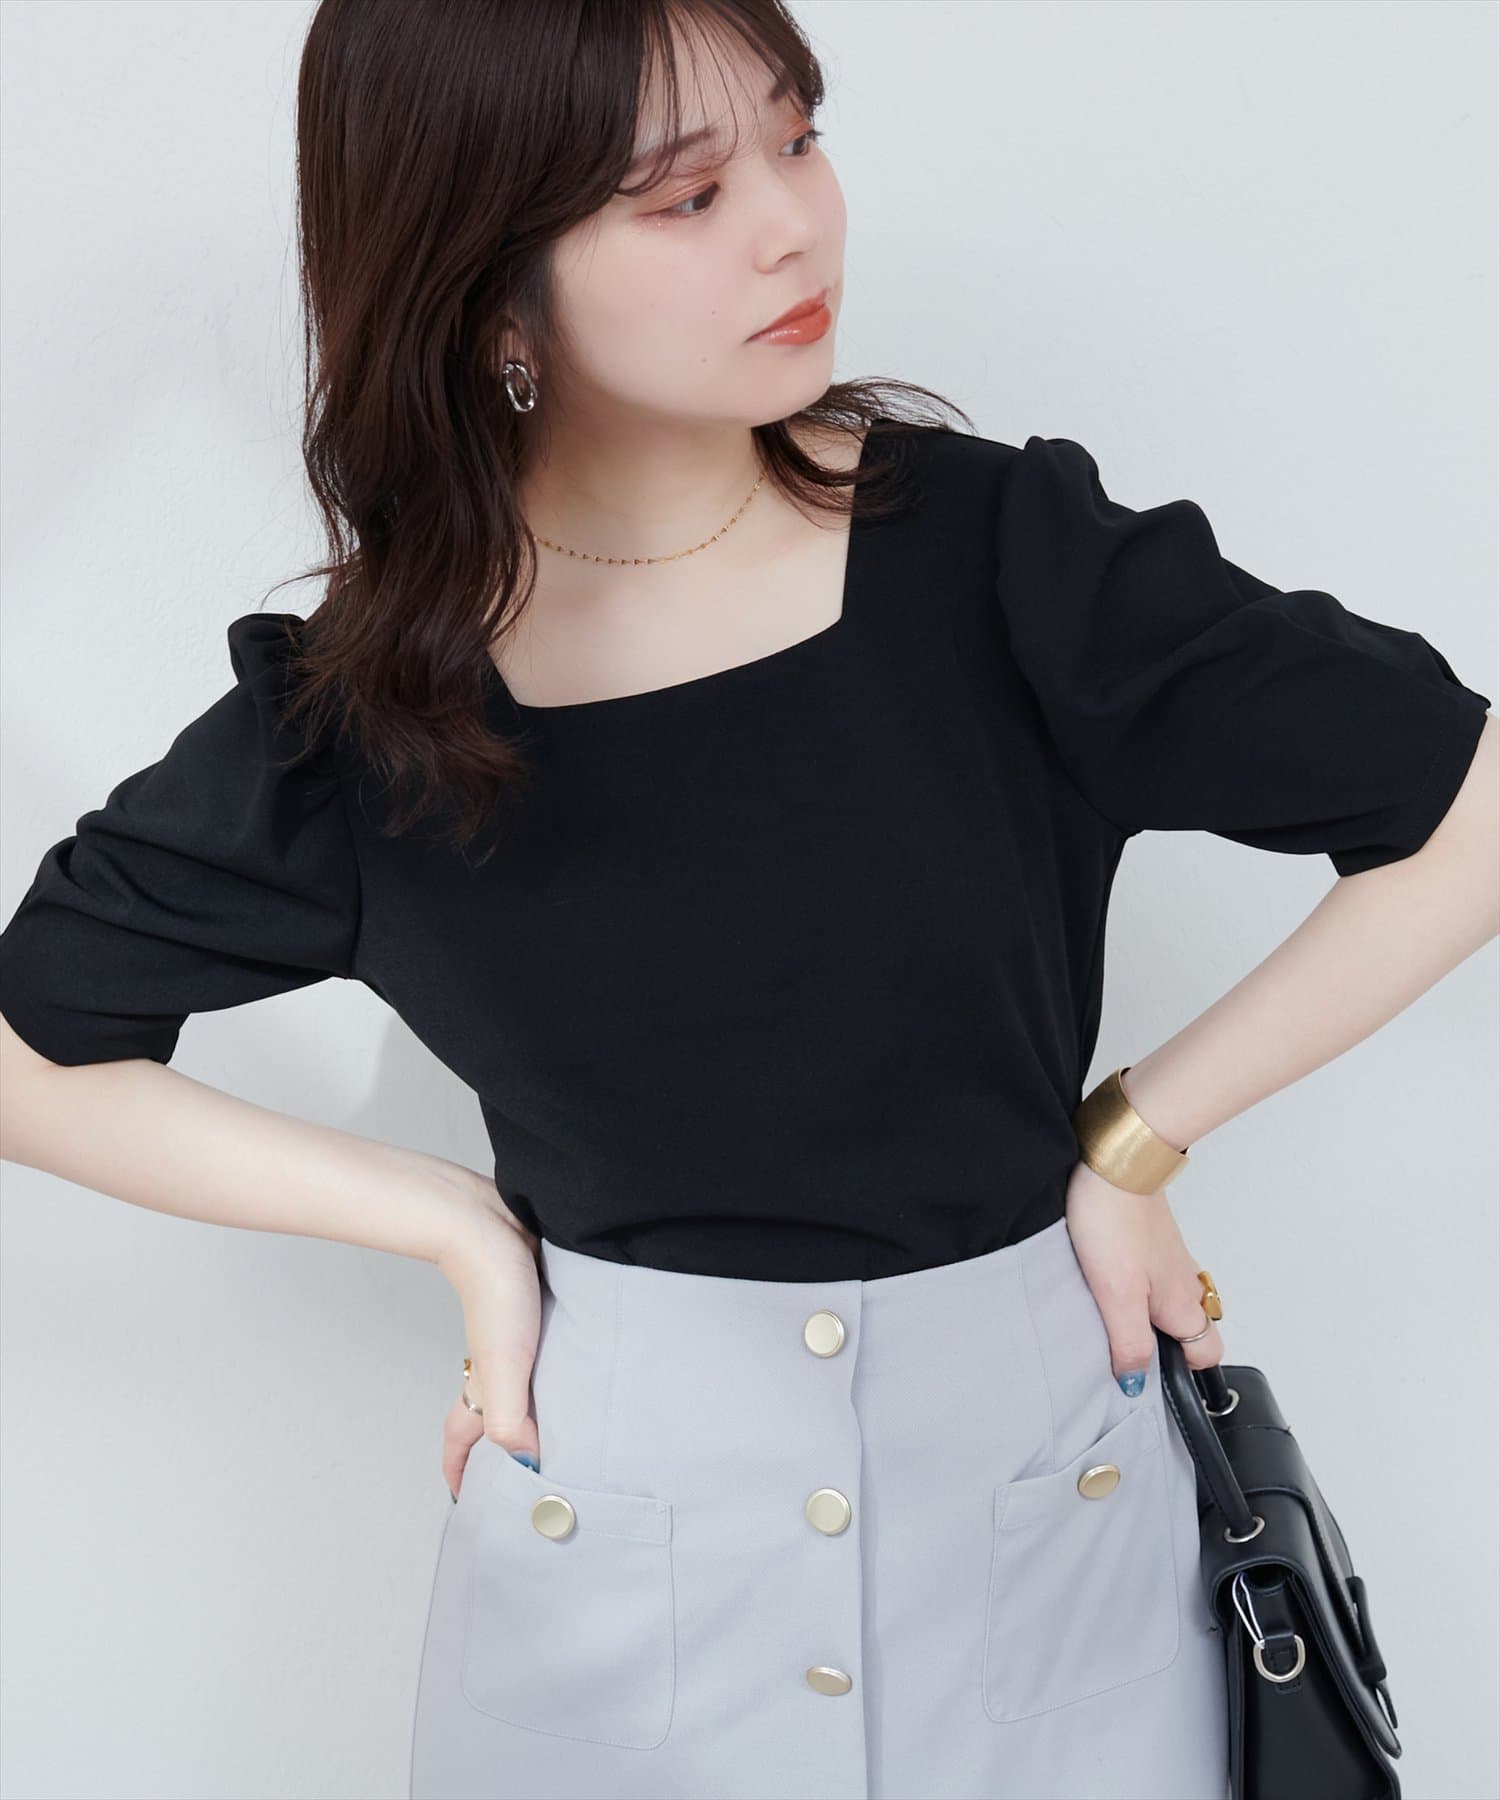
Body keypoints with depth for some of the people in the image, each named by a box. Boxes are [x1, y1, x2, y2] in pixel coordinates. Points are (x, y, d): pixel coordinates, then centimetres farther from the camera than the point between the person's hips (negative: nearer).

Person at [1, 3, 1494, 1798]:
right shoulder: (357, 710, -10)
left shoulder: (1003, 553, -13)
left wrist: (1134, 1141, -7)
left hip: (1052, 1486, 1)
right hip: (607, 1550, 0)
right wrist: (457, 1224, -6)